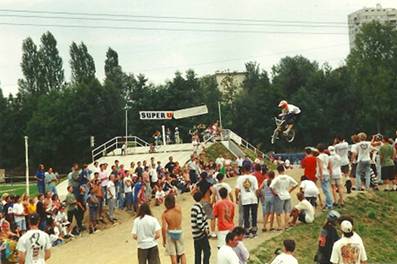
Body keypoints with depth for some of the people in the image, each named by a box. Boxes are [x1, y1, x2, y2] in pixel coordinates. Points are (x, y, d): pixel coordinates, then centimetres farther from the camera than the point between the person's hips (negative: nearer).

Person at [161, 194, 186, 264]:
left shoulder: (165, 214, -15)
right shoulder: (178, 209, -12)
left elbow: (163, 228, -17)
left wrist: (164, 239, -6)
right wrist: (172, 196, 6)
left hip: (170, 233, -2)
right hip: (179, 232, 2)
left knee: (173, 255, 5)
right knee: (182, 254, 15)